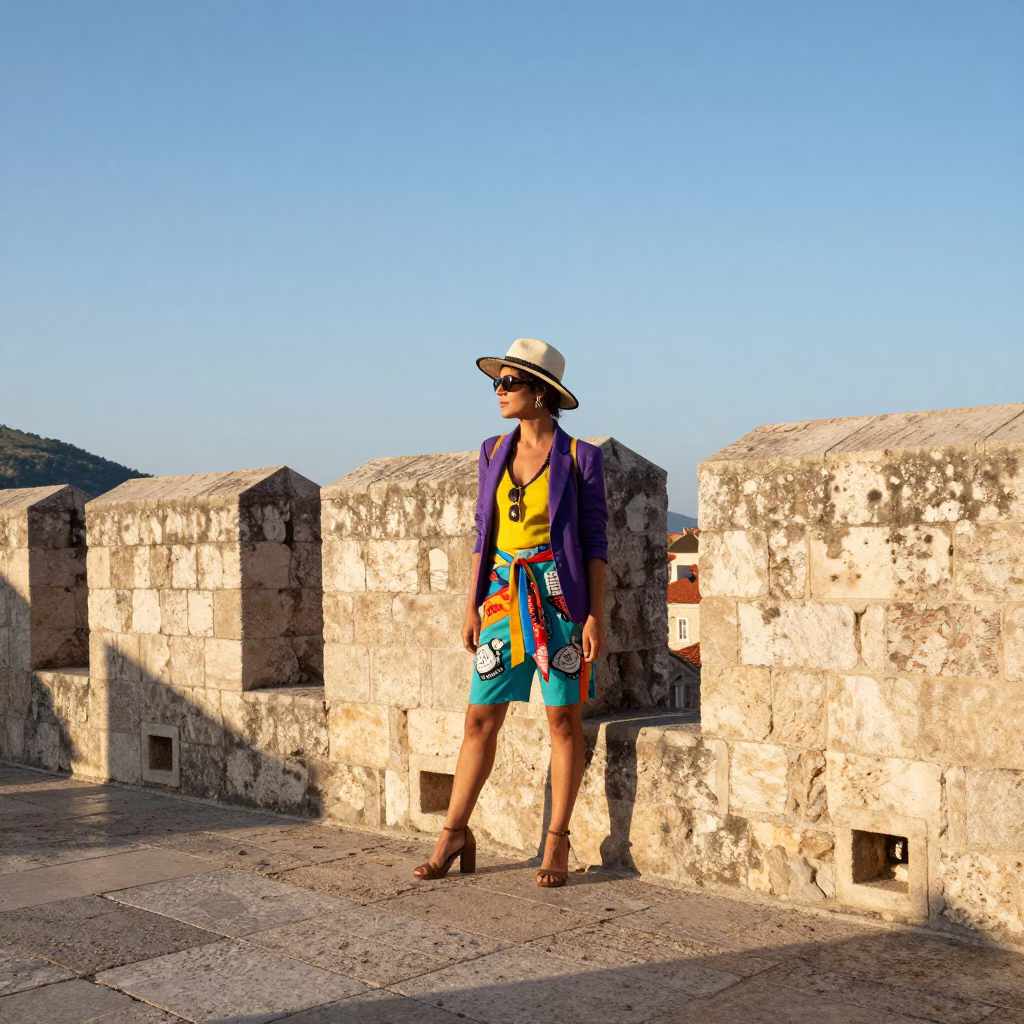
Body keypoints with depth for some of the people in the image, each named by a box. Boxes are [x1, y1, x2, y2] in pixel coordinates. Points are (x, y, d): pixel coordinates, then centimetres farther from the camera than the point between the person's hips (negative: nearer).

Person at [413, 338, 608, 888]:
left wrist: (595, 615, -8)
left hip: (560, 595, -4)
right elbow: (483, 531, 13)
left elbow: (595, 541, -3)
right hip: (504, 594, 4)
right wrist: (472, 605, 9)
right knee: (480, 717, 5)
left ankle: (557, 843, 12)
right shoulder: (494, 452, 9)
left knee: (563, 718, 2)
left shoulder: (579, 457, -4)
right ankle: (454, 834, 15)